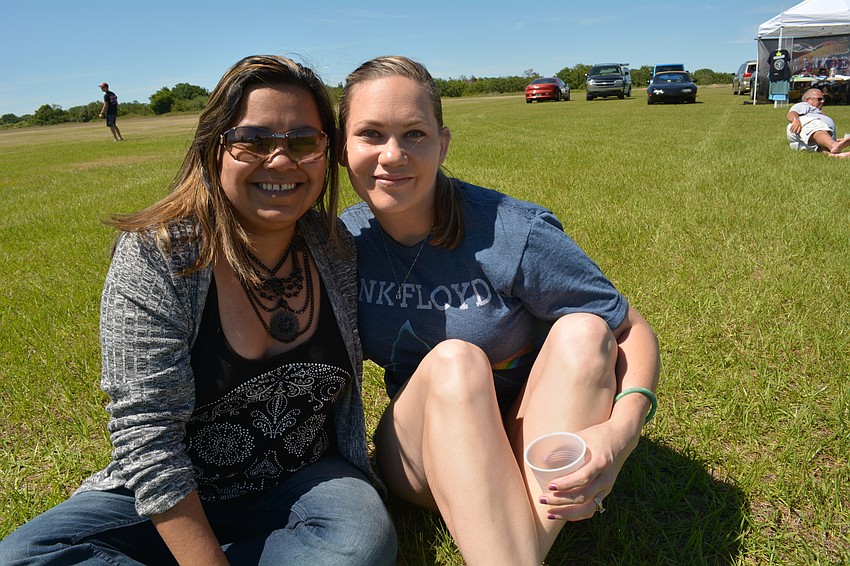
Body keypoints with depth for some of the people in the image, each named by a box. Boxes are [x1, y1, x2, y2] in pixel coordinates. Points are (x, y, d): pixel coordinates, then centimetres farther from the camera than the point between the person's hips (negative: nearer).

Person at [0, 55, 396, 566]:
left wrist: (354, 483, 5)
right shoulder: (153, 258, -17)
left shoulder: (338, 250, -5)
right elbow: (147, 437, -20)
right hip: (172, 501, -2)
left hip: (302, 485, 3)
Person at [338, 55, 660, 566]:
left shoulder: (513, 234, -20)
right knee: (453, 360, -30)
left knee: (583, 330, -28)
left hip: (538, 441, -1)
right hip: (421, 451, 1)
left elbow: (633, 331, -14)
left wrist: (621, 431, -33)